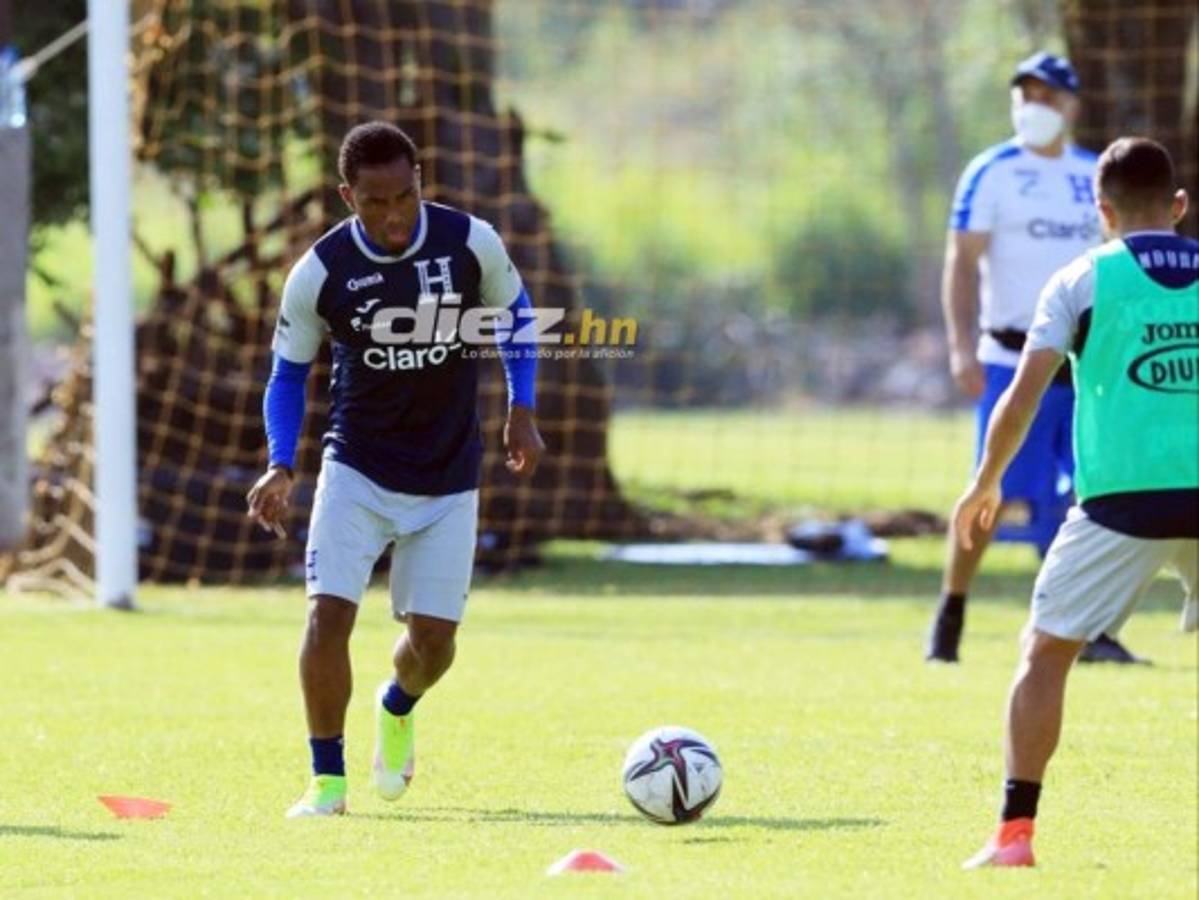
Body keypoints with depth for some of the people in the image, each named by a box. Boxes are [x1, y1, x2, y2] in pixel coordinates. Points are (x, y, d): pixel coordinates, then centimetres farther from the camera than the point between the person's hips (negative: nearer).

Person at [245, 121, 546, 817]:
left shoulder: (471, 243, -12)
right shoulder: (320, 274, -14)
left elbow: (514, 313, 8)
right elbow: (289, 373, 0)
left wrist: (522, 412, 0)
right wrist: (282, 466, -13)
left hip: (447, 480, 1)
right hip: (358, 468, -1)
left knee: (433, 635, 1)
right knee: (329, 612, -17)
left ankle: (399, 708, 38)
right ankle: (327, 780, -3)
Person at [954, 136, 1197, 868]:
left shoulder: (1082, 281, 2)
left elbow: (1024, 393, -3)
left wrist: (986, 482, 9)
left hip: (1124, 501, -3)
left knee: (1046, 651, 7)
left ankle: (1015, 833, -1)